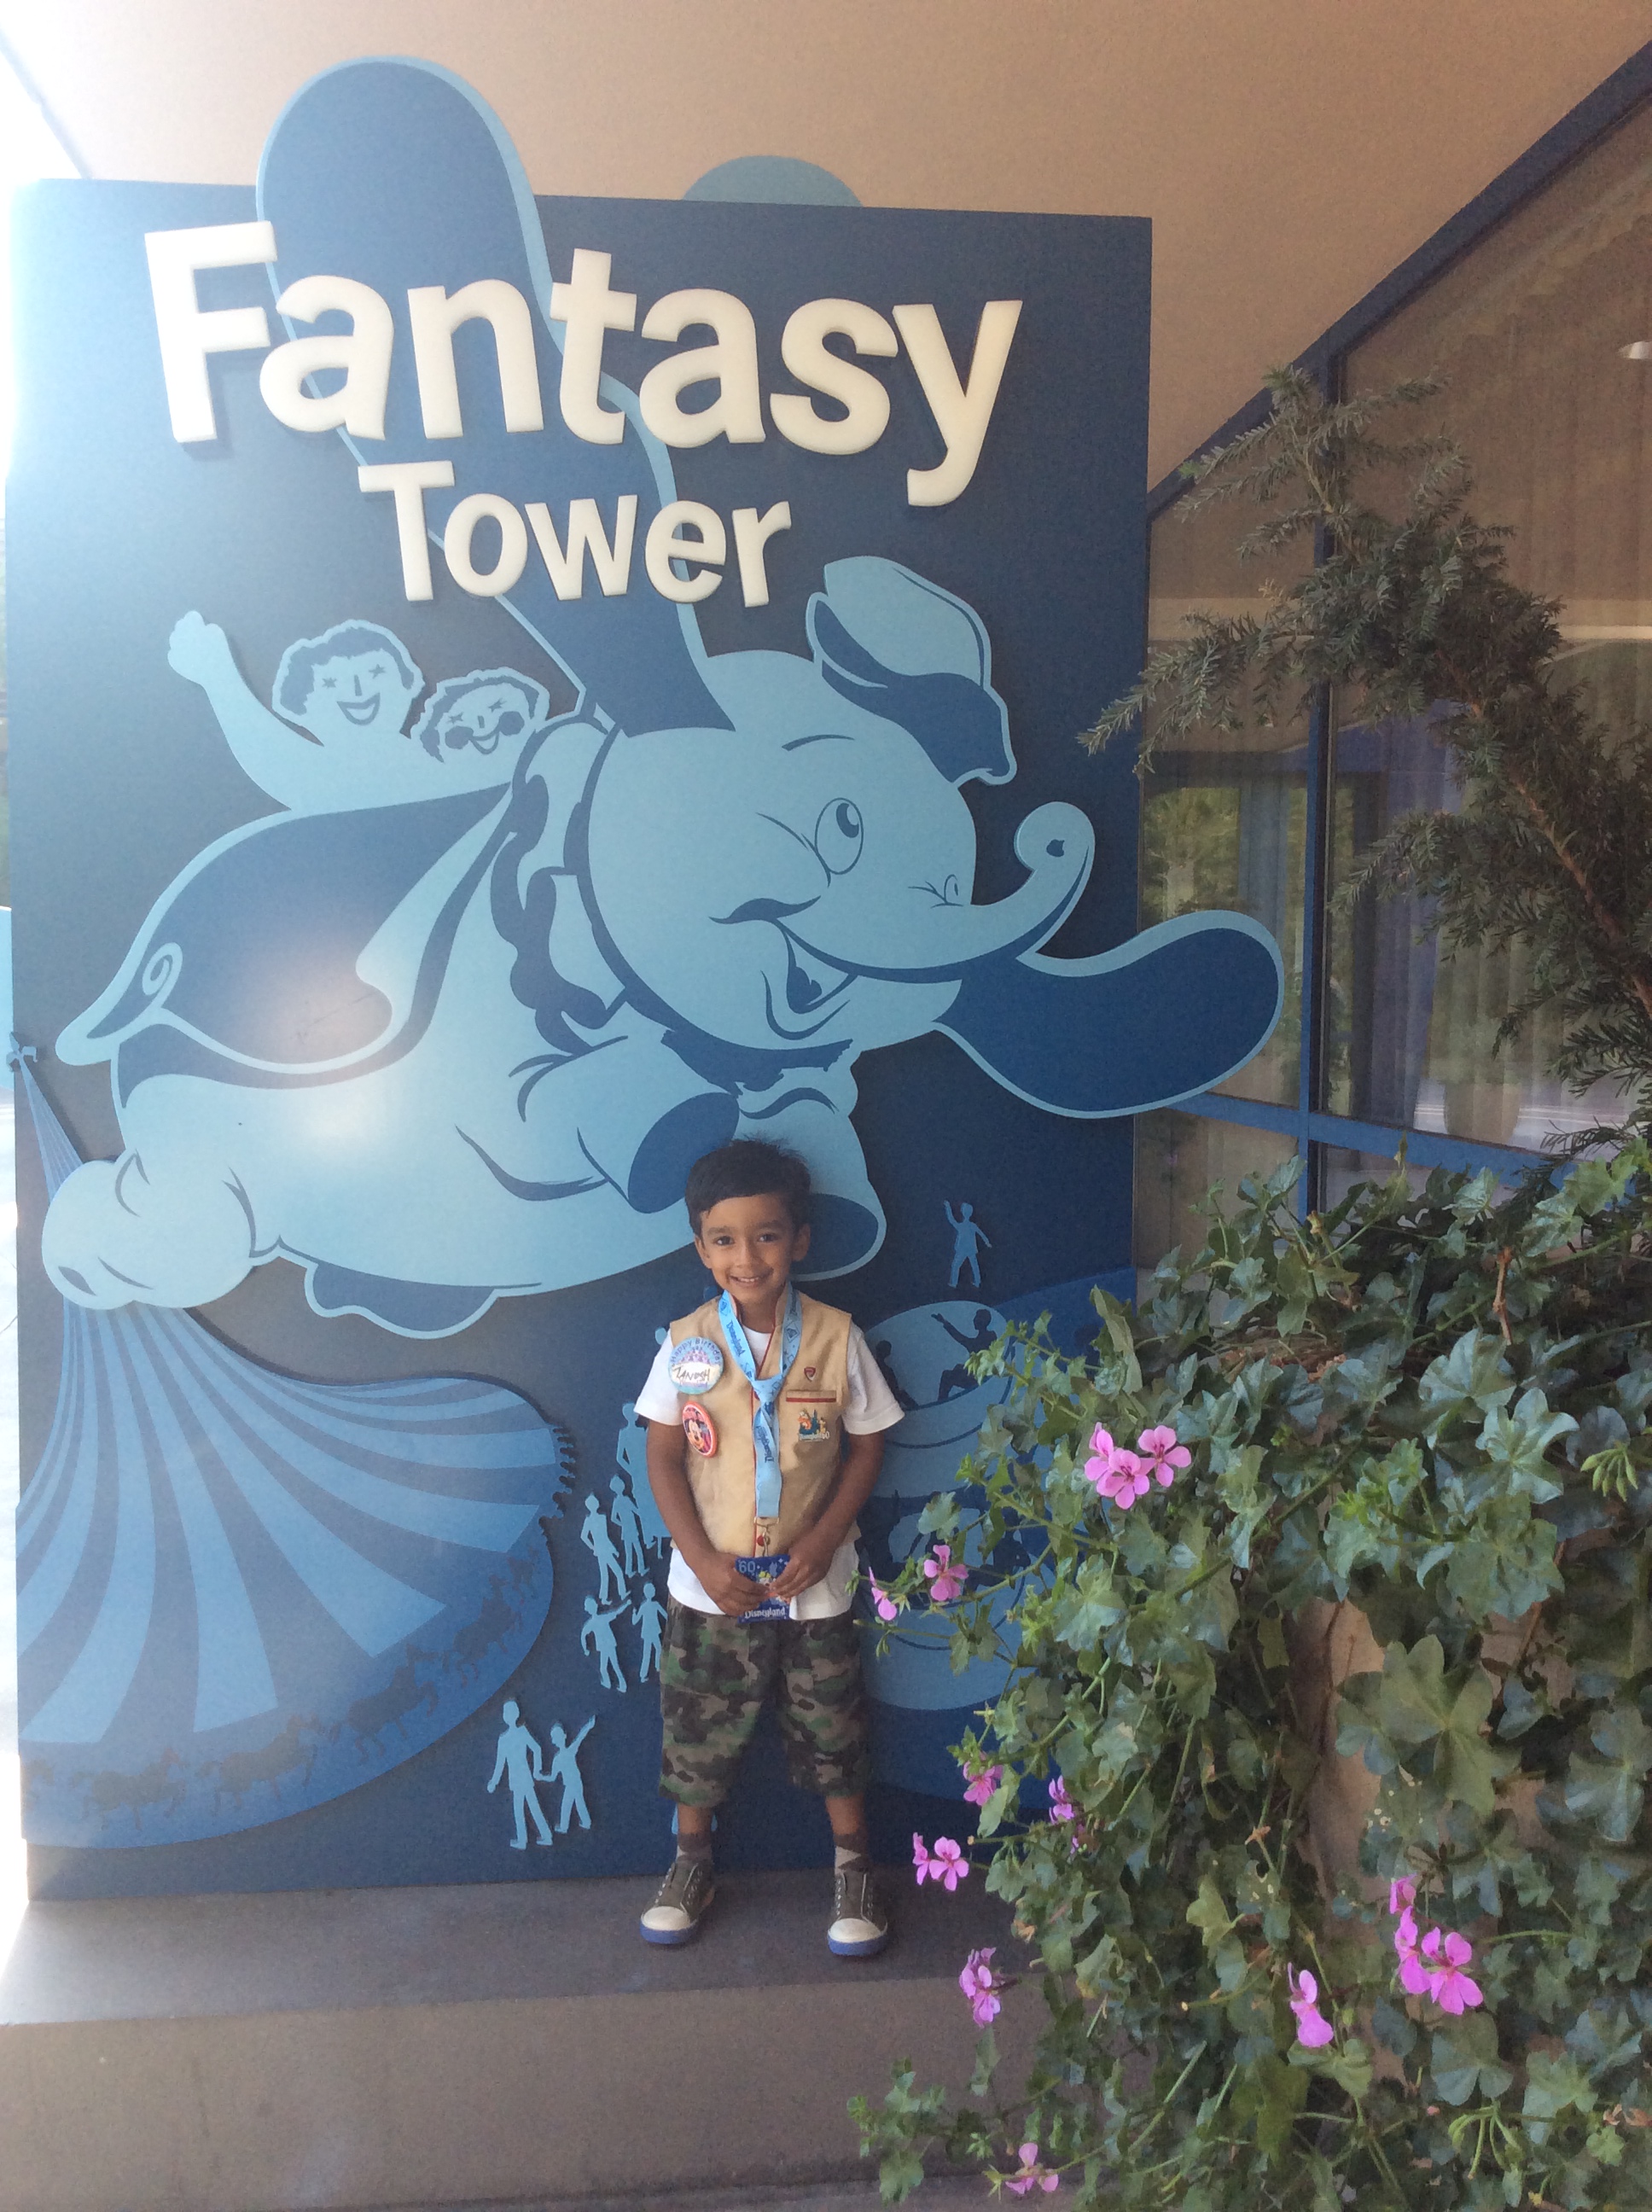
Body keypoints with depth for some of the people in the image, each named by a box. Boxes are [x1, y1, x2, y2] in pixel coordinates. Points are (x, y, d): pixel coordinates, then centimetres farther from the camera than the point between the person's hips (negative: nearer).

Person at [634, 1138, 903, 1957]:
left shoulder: (835, 1338, -11)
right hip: (710, 1582, 1)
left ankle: (852, 1865, 34)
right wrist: (704, 1560, -13)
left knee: (830, 1725, 13)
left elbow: (866, 1445, -4)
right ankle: (693, 1859, 37)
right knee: (698, 1725, 14)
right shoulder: (686, 1345, -9)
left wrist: (823, 1538, -14)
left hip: (812, 1583, 0)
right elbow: (664, 1459, -6)